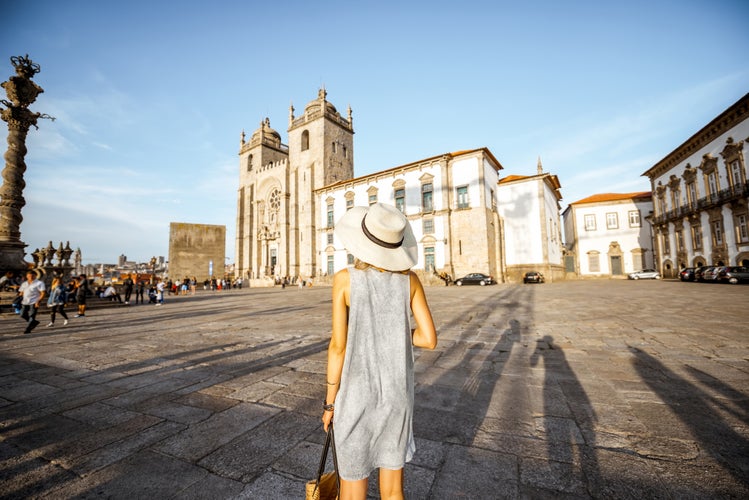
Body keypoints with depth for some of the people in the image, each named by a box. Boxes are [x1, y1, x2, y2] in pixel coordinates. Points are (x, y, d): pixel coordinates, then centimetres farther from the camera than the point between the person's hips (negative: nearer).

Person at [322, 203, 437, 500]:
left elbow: (338, 346, -15)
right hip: (397, 392, 3)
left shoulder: (345, 279, -15)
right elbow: (429, 340, -7)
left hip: (356, 394, -3)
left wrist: (329, 402, -1)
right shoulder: (410, 278, -6)